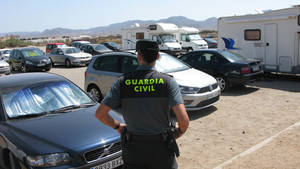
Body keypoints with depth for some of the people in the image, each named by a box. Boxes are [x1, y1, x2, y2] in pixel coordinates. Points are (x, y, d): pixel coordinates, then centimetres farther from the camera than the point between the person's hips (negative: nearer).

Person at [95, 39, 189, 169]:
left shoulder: (122, 82, -8)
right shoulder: (168, 81, -12)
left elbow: (100, 114, -7)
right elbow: (183, 119, -20)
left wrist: (117, 126, 11)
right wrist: (180, 131, 2)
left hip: (134, 149, 1)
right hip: (161, 148, -1)